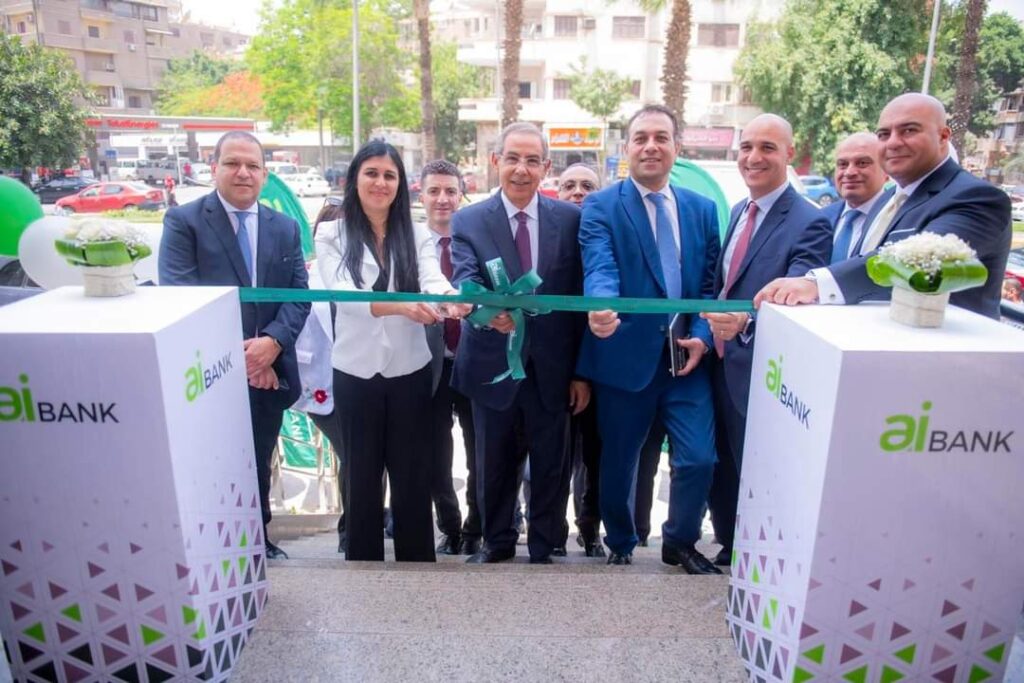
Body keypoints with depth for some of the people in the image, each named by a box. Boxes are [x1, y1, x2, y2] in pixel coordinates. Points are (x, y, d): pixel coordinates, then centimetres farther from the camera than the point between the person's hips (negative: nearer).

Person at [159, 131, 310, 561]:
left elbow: (299, 295, 4)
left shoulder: (285, 228, 11)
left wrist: (273, 342, -14)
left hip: (269, 372, 4)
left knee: (258, 467, 17)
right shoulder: (183, 221, -2)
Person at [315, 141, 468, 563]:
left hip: (410, 370, 1)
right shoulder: (332, 235, -2)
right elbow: (342, 294, -18)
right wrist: (398, 305, -37)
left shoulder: (417, 235, 3)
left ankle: (417, 564, 25)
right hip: (356, 372, -1)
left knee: (413, 475, 10)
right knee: (362, 476, 12)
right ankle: (363, 563, 29)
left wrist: (450, 299, -39)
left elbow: (433, 280, -14)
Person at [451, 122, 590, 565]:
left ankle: (544, 549, 32)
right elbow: (466, 284, -15)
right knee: (494, 465, 15)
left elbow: (581, 296, 1)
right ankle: (497, 541, 38)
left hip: (552, 368, 1)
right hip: (492, 366, 0)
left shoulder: (570, 219, 1)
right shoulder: (468, 221, -1)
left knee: (551, 465, 12)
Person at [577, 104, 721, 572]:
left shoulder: (702, 209, 11)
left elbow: (710, 282, 9)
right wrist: (601, 308, -40)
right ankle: (620, 546, 38)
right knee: (618, 462, 11)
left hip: (687, 356, 3)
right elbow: (599, 270, -19)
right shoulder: (600, 207, -3)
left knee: (699, 458, -1)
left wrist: (702, 336, -7)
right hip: (625, 355, -2)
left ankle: (681, 543, 28)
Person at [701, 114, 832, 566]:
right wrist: (707, 333, 8)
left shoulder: (809, 223, -15)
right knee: (720, 471, 18)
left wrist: (746, 321, -44)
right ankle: (729, 552, 40)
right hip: (721, 365, 7)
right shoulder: (738, 212, 10)